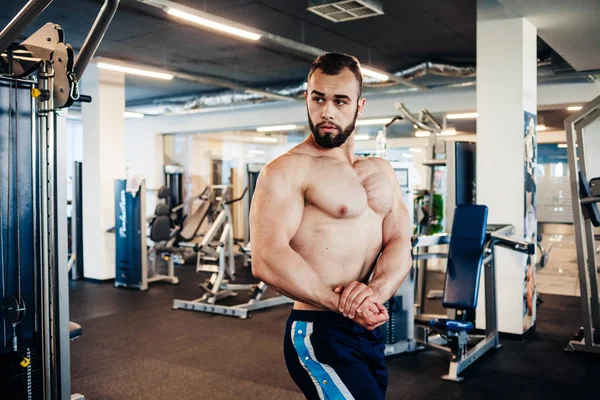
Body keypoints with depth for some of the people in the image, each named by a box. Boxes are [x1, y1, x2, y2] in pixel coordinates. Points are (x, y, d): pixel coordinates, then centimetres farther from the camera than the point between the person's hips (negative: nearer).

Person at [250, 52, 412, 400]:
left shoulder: (381, 172, 11)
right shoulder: (286, 171, -10)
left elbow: (400, 244, 2)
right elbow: (267, 260, -21)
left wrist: (377, 291, -18)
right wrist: (342, 303, -23)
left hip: (372, 332, 7)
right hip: (320, 333, -7)